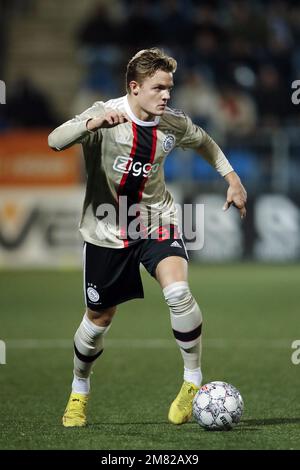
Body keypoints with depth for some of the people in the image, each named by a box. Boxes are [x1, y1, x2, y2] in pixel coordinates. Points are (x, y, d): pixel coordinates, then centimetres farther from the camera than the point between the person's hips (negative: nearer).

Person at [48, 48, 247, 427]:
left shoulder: (174, 124, -7)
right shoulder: (106, 115, -18)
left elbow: (203, 141, 18)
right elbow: (55, 141, -34)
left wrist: (232, 178, 15)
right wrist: (93, 123, -49)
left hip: (156, 221, 2)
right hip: (107, 229, -1)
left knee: (178, 291, -25)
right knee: (99, 317, 8)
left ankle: (193, 382, -9)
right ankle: (79, 392, 35)